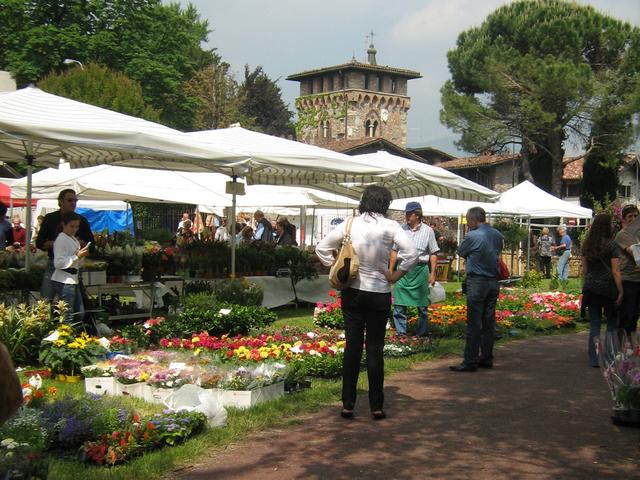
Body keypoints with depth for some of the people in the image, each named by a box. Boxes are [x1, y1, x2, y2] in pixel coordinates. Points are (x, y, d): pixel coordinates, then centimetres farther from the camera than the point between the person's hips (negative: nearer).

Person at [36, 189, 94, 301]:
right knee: (45, 300, -5)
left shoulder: (81, 221, 8)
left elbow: (91, 246, 8)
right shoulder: (50, 218, 7)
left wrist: (81, 244, -14)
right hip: (53, 264, 0)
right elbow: (39, 243, 3)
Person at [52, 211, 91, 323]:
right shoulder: (61, 240, -9)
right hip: (64, 281, -9)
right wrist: (77, 256, -20)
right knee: (67, 316, -8)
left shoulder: (74, 239, 17)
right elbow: (58, 263, -19)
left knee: (80, 313, 9)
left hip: (73, 280, 9)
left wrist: (82, 255, 4)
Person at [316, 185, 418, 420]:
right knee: (375, 348, 6)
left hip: (352, 292, 2)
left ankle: (347, 404, 10)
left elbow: (321, 248, 2)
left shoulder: (350, 224, -2)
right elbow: (412, 254, -16)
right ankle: (376, 406, 11)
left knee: (352, 347, 8)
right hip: (379, 293, -2)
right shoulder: (390, 226, -8)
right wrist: (397, 275, -4)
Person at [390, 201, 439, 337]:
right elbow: (394, 251, 11)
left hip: (420, 270, -2)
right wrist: (390, 271, 9)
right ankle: (401, 334, 11)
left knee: (422, 306, 6)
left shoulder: (428, 231, 0)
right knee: (399, 305, 1)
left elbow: (433, 254, 2)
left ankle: (423, 335, 16)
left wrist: (432, 274, -3)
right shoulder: (401, 229, 5)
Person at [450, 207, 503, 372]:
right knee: (489, 321, 12)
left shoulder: (473, 236, -14)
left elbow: (461, 252, 0)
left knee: (474, 323, -4)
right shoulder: (498, 235, 7)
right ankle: (487, 358, 17)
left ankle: (470, 361, -2)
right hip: (494, 281, 7)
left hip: (477, 282, -7)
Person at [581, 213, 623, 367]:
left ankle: (594, 359, 8)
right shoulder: (611, 245, -10)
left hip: (590, 288, 4)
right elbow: (615, 271, -12)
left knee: (594, 324, 8)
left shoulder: (587, 245, 5)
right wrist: (620, 292, -7)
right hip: (608, 288, -4)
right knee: (612, 322, 12)